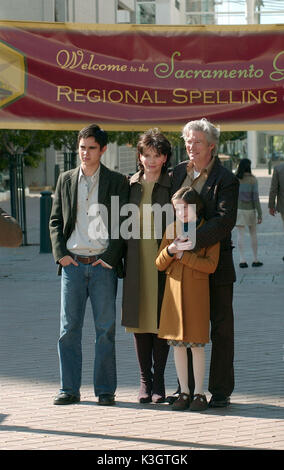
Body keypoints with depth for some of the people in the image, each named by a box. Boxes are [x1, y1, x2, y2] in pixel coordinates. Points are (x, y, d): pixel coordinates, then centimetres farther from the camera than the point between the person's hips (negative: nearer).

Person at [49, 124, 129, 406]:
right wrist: (60, 253, -1)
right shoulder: (66, 180, 13)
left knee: (106, 329, 0)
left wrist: (110, 257, -7)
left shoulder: (117, 182, 5)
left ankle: (105, 390, 8)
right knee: (68, 328, 2)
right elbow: (55, 220, 12)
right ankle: (69, 389, 9)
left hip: (103, 265, -2)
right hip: (72, 264, 2)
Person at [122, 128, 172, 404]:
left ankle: (159, 381, 10)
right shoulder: (130, 185, 9)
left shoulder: (172, 186, 1)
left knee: (161, 318, 0)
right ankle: (145, 380, 15)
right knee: (139, 318, 5)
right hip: (137, 261, 3)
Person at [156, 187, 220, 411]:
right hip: (174, 289, 4)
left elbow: (210, 265, -11)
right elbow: (160, 264, 8)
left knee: (196, 344, -2)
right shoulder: (172, 230, 10)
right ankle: (184, 392, 14)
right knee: (177, 343, 5)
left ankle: (199, 393, 8)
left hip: (197, 291, -4)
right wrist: (171, 250, -12)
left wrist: (183, 255, -14)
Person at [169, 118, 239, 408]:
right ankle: (188, 387, 21)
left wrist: (193, 241, -28)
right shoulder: (178, 172, 10)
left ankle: (220, 390, 10)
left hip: (215, 265, -6)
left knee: (221, 328, 3)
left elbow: (225, 220, -20)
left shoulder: (225, 180, -9)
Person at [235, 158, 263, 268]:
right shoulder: (253, 179, -8)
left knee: (240, 235, 2)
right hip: (250, 209, -1)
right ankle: (255, 260, 16)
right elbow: (256, 197, -11)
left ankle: (242, 260, -5)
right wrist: (260, 214, -8)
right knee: (253, 234, 13)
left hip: (238, 209, 1)